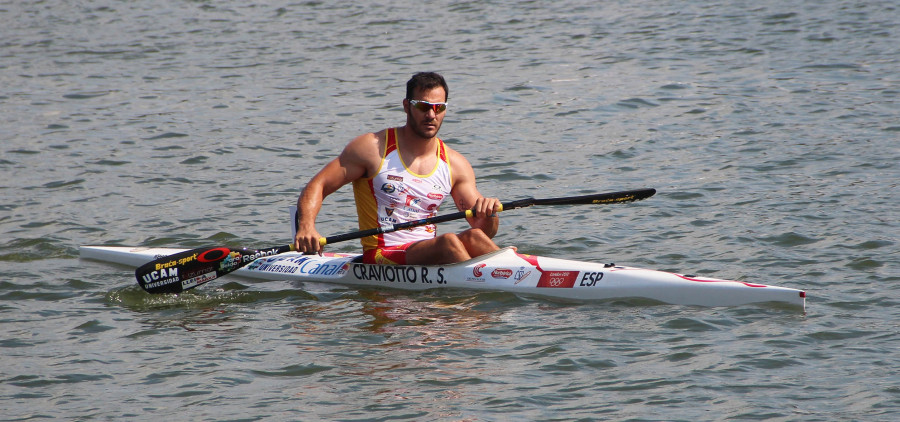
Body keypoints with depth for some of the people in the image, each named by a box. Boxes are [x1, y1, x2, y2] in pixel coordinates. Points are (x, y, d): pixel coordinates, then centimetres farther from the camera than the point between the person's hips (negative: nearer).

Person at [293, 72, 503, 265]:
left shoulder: (455, 165, 10)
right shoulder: (374, 148, -2)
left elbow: (482, 230, 8)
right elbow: (318, 186, -3)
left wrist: (488, 216, -18)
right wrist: (306, 226, -23)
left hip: (429, 253, 5)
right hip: (382, 256, -4)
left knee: (473, 237, -27)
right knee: (449, 241, -31)